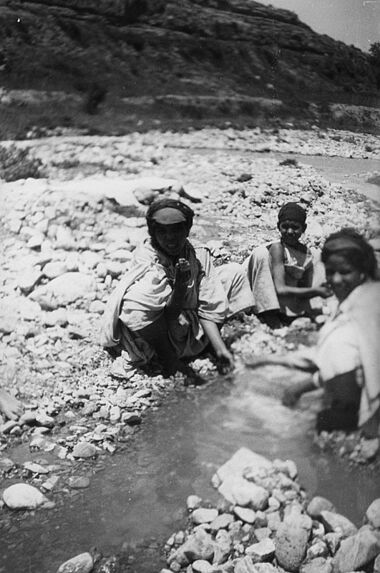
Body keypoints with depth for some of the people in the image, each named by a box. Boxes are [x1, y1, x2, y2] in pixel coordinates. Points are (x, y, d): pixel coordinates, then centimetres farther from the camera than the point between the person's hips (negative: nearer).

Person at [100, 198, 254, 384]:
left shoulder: (199, 256, -7)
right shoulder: (146, 260, -20)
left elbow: (208, 308, -10)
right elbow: (170, 315, -26)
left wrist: (220, 349, -17)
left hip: (193, 334, 5)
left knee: (234, 272, 1)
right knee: (136, 299, -37)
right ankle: (168, 361, -15)